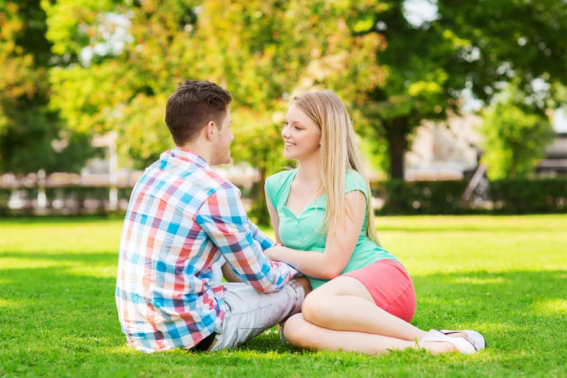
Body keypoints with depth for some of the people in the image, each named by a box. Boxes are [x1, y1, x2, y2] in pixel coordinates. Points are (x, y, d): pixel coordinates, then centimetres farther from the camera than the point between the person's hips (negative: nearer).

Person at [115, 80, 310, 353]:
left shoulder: (153, 173, 8)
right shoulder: (215, 192, -18)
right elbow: (262, 279, -6)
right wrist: (293, 268, 15)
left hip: (138, 330, 8)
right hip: (190, 332, -8)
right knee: (300, 287, 8)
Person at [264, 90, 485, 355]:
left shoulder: (349, 185, -6)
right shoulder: (276, 187, 14)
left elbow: (331, 264, -11)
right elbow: (285, 255, 25)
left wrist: (277, 254, 0)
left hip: (381, 277, -5)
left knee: (317, 304, -39)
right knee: (295, 329, -33)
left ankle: (425, 337, -24)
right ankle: (429, 349, -36)